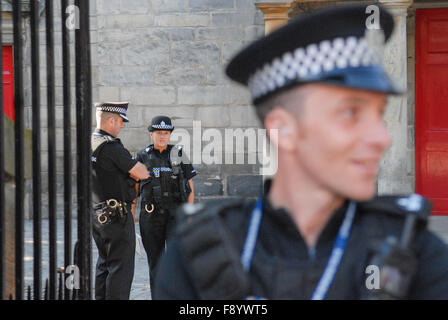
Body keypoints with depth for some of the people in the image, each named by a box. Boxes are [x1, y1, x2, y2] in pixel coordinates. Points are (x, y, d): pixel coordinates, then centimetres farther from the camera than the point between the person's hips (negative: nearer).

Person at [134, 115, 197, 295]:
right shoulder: (143, 157, 6)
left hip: (175, 214, -1)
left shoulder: (178, 154, 3)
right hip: (150, 216, 2)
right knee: (155, 261, 6)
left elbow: (190, 185, 5)